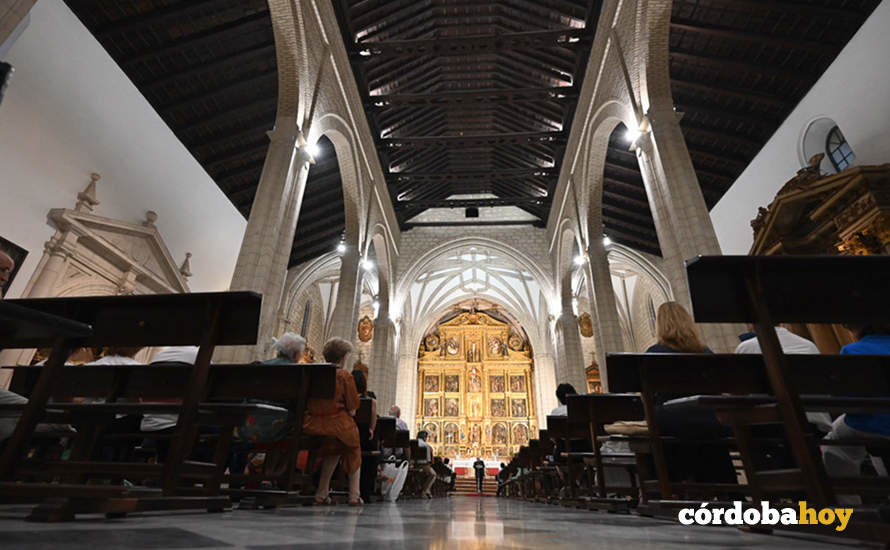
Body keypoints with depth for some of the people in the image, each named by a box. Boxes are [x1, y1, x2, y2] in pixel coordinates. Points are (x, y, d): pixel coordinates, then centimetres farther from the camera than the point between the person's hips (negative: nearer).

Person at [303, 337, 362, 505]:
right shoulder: (345, 376, -6)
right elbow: (351, 411, -7)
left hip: (311, 425, 5)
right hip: (337, 425, -4)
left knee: (334, 448, 31)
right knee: (354, 449, 23)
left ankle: (322, 493, 27)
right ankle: (354, 495, 17)